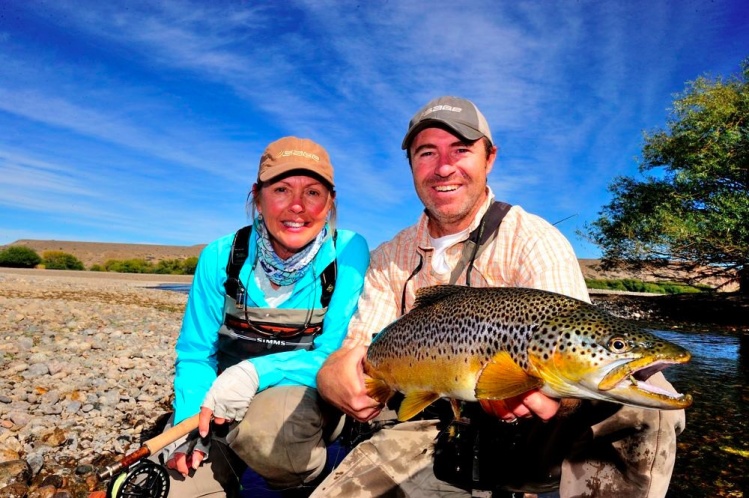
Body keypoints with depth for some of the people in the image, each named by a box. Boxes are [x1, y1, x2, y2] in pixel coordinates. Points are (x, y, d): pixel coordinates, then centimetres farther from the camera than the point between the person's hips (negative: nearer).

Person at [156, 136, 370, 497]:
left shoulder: (348, 253, -16)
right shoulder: (221, 257, -8)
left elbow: (336, 357, -18)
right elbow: (195, 353, -2)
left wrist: (254, 374, -33)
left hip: (308, 395, -2)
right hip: (226, 404, 2)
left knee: (269, 420, -32)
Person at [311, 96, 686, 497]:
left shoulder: (535, 242, -9)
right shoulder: (388, 259, 4)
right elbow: (356, 351, -1)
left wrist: (540, 390, -43)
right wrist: (333, 378, -26)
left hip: (526, 434, -3)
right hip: (429, 437, 4)